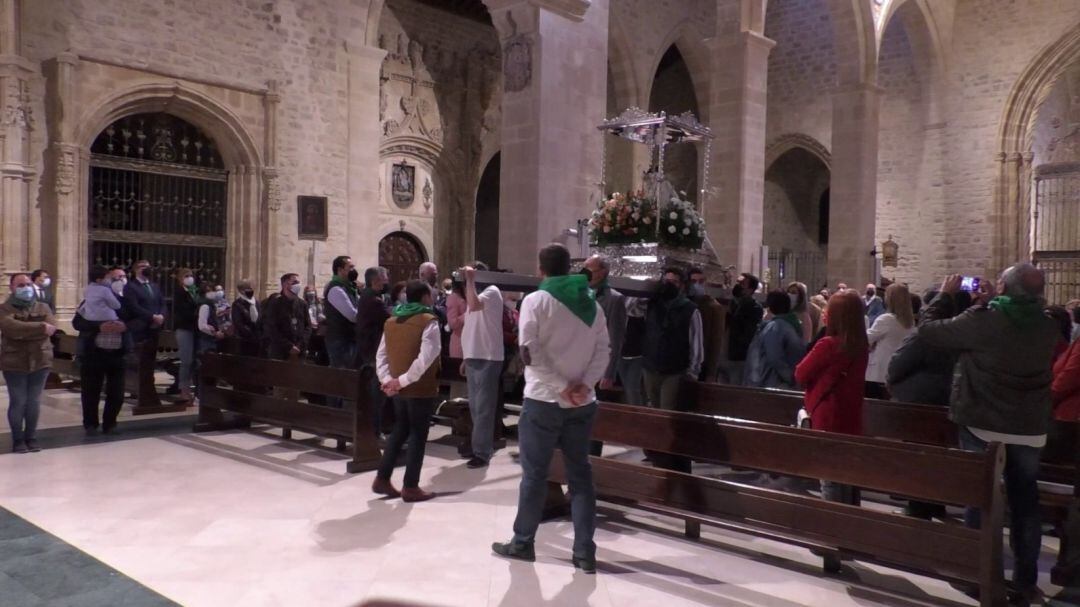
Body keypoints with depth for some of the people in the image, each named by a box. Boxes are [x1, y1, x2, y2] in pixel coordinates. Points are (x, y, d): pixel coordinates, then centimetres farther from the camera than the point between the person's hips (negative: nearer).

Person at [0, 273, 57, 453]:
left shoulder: (43, 307, 8)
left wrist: (25, 331, -17)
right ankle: (18, 440, 12)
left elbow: (51, 328, -9)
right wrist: (40, 327, -22)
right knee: (18, 402, 1)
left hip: (40, 361, 3)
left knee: (34, 401, 7)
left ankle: (31, 437, 18)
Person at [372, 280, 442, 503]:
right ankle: (410, 487, 8)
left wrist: (387, 380, -3)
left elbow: (381, 355, 6)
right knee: (418, 436, 3)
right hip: (421, 389, -6)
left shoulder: (391, 321, 10)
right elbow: (426, 358, -23)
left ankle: (382, 479, 20)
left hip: (400, 389, 7)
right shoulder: (428, 321, -11)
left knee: (399, 431, 19)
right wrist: (404, 380, -20)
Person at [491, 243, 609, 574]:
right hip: (582, 403, 4)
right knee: (580, 473, 9)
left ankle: (522, 543, 19)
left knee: (534, 473, 6)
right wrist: (584, 384, -9)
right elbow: (603, 351, 2)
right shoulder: (592, 303, 10)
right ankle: (584, 551, 10)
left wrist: (561, 387, -15)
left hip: (544, 400, -4)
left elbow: (530, 352, -15)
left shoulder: (536, 300, -5)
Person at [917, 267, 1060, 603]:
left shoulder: (982, 321, -18)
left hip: (983, 426, -4)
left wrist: (945, 294, 5)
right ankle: (1026, 580, 21)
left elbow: (928, 329, -9)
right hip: (1029, 429, 4)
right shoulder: (1048, 327, -3)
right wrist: (988, 305, 17)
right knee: (1025, 503, 14)